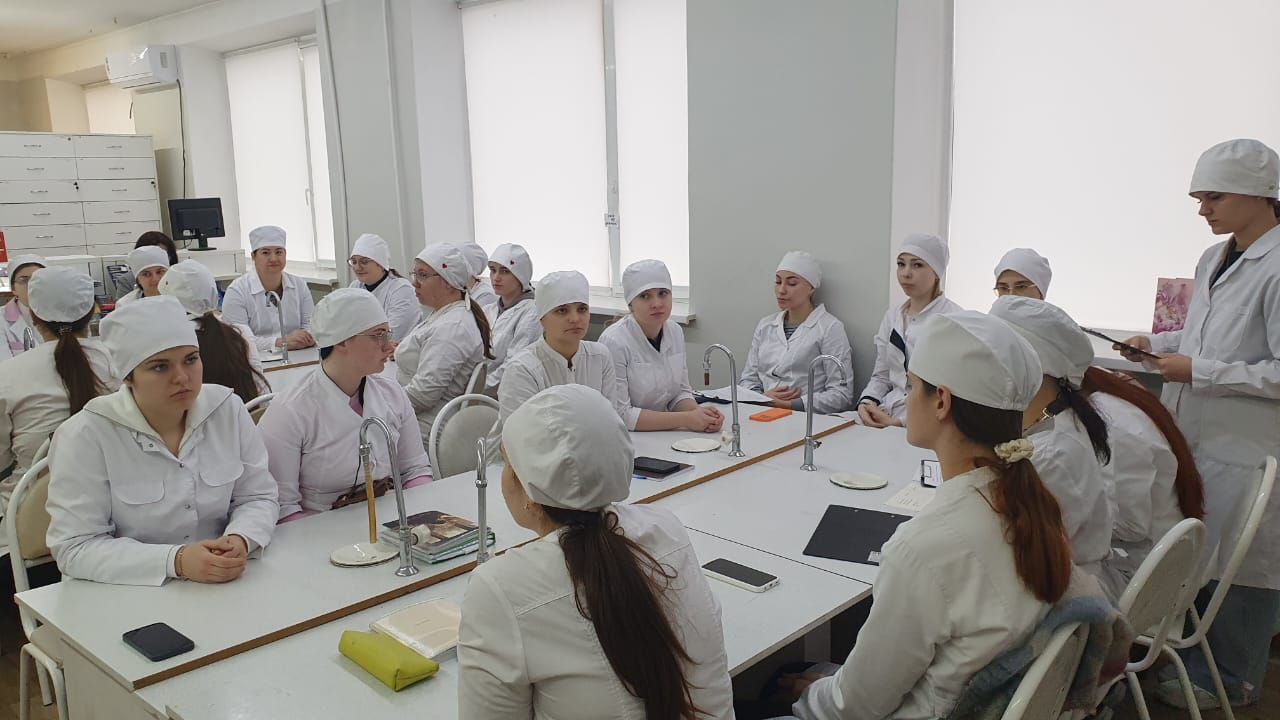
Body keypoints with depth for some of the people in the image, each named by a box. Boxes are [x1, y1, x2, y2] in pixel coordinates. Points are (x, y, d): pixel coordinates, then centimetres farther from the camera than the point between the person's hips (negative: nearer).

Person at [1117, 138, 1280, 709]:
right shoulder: (1214, 260, 9)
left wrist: (1197, 370, -20)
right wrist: (1164, 344, 7)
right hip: (1195, 437, 8)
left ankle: (1229, 681, 27)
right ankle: (1191, 652, 39)